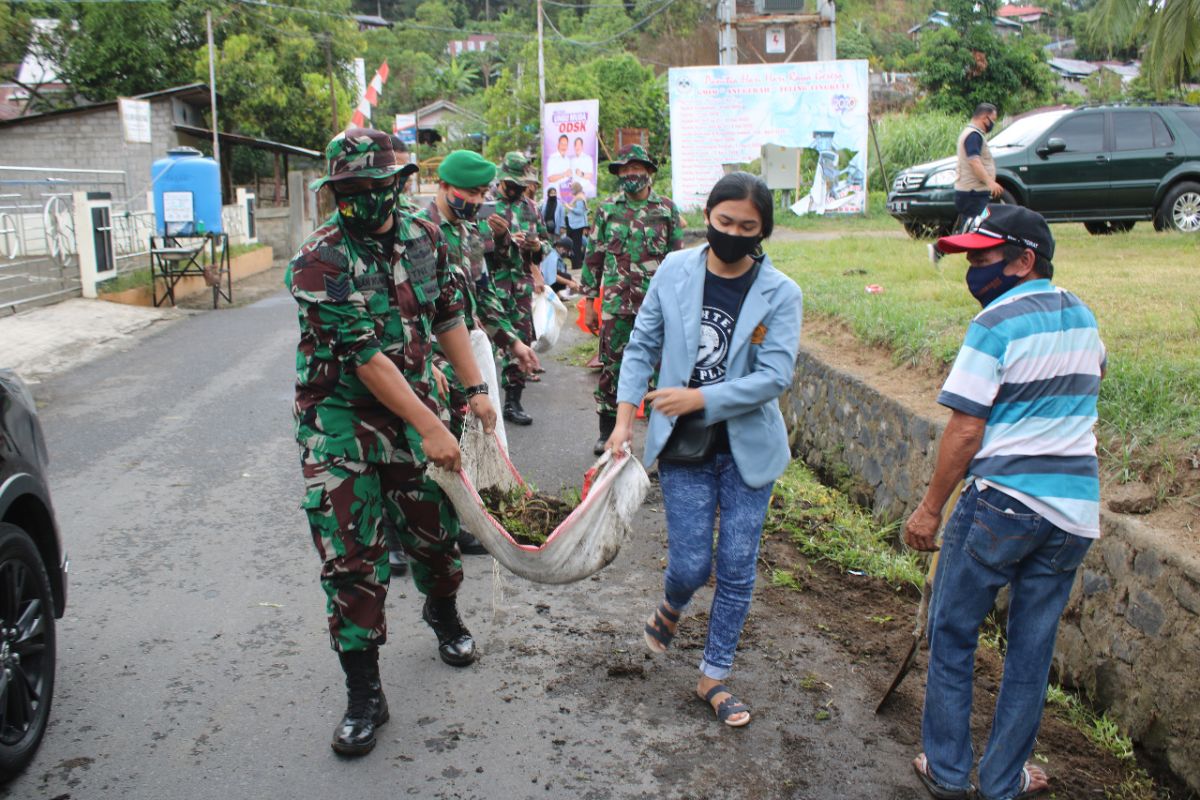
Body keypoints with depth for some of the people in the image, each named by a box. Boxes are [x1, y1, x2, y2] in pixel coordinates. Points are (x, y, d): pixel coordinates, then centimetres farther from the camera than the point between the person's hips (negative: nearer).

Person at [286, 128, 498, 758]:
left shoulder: (423, 239, 0)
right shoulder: (319, 262, -19)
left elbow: (447, 315, 12)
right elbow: (366, 356, -23)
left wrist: (475, 388, 7)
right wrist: (430, 428, -24)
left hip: (412, 404, 4)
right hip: (341, 420, -4)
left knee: (434, 526, 14)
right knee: (350, 557, -3)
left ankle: (444, 615, 46)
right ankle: (363, 693, 11)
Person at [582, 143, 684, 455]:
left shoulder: (667, 210, 4)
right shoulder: (607, 209, 6)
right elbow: (593, 257, 8)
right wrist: (589, 302, 5)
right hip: (616, 303, 1)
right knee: (611, 365, 5)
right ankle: (607, 431, 17)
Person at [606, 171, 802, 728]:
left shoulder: (780, 293, -8)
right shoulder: (674, 271, -2)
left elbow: (775, 376, -14)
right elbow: (642, 345, 4)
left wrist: (699, 399, -21)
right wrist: (625, 417, -5)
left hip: (748, 447, 0)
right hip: (684, 448, 0)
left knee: (737, 568, 5)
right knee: (691, 566, 0)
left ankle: (713, 676, 25)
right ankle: (671, 608, 38)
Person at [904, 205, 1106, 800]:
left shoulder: (996, 323, -12)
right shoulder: (1081, 315, 10)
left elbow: (966, 430, -15)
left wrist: (930, 508, -8)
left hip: (1001, 502, -6)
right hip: (1075, 510, 7)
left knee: (952, 636, 10)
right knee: (1031, 650, 14)